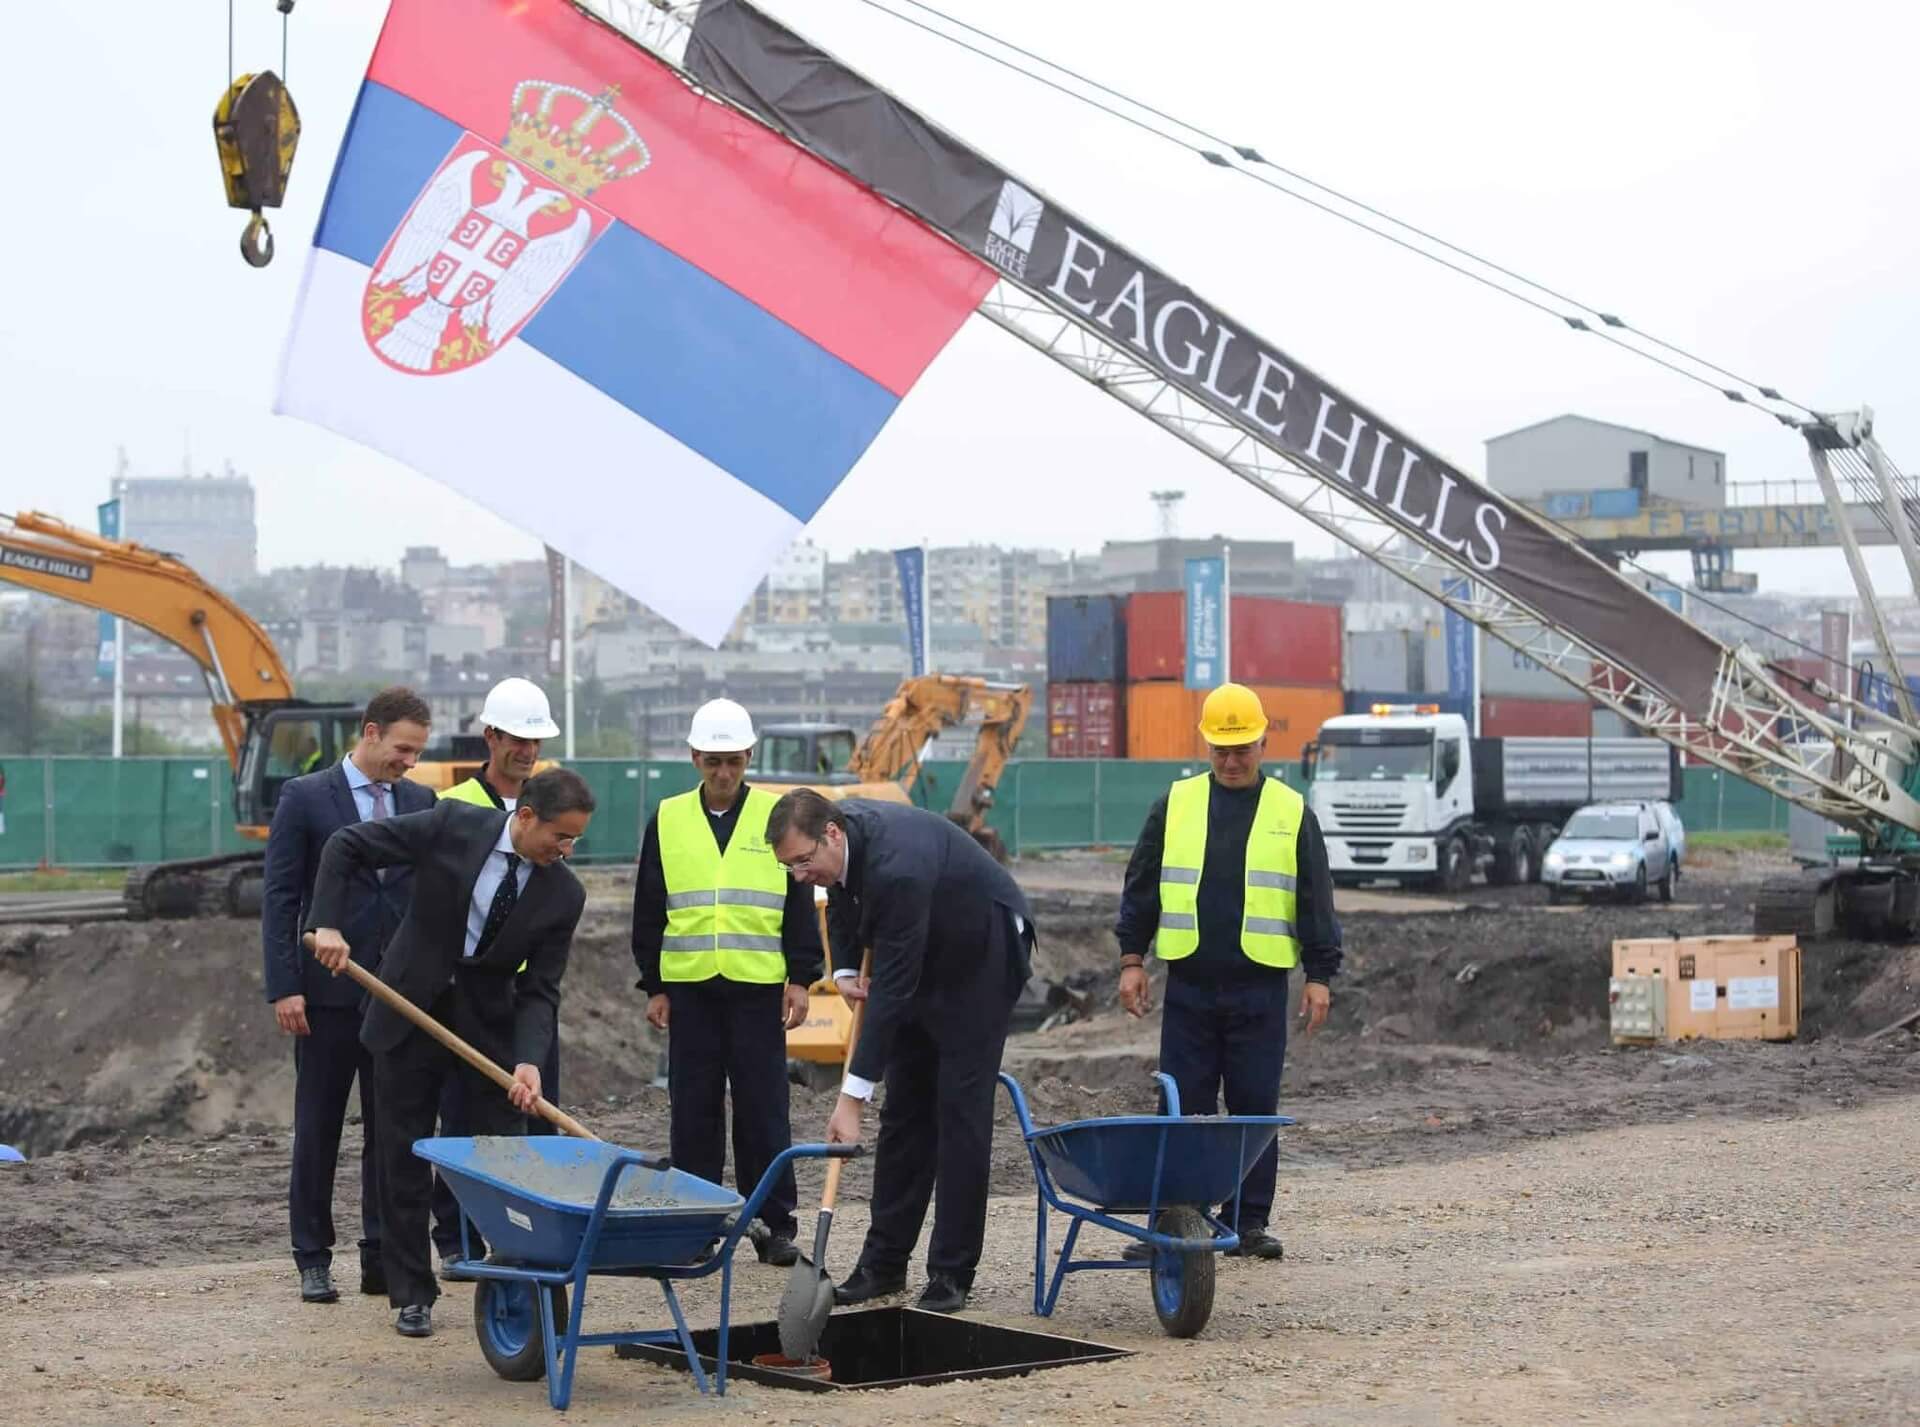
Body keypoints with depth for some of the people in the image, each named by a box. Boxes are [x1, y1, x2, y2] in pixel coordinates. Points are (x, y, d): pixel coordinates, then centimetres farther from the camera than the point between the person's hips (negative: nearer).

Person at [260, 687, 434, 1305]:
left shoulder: (420, 801, 9)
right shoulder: (304, 797, -3)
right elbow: (279, 897, -5)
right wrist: (284, 988, -11)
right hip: (328, 992, -3)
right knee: (318, 1129, 4)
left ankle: (382, 1256, 12)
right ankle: (313, 1260, 11)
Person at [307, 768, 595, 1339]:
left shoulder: (564, 894, -10)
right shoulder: (454, 825, -16)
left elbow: (539, 989, -8)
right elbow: (346, 846, -9)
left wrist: (529, 1061, -24)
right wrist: (327, 924, -19)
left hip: (490, 1019, 1)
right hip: (411, 1010, -1)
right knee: (404, 1159, 4)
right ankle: (412, 1295, 14)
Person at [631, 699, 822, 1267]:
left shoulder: (777, 817, 3)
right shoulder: (667, 821, 7)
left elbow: (800, 905, 5)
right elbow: (649, 912, 10)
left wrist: (801, 979, -1)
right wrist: (653, 986, 6)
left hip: (759, 986, -1)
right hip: (689, 987, 1)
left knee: (763, 1109, 0)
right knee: (694, 1109, 5)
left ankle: (775, 1224, 7)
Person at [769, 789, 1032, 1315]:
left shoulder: (898, 868, -38)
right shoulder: (838, 837, -12)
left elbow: (892, 988, -38)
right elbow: (842, 902, 13)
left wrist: (852, 1100, -38)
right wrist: (844, 969, -5)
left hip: (981, 956, -8)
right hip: (925, 957, 9)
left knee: (961, 1111, -10)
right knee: (904, 1109, 7)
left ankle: (951, 1275, -5)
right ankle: (884, 1262, 10)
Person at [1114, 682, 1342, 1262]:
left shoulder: (1291, 812, 6)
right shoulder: (1176, 805, 7)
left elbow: (1316, 901, 7)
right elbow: (1141, 886, 11)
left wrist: (1320, 975, 1)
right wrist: (1132, 959, 4)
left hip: (1259, 989, -1)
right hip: (1188, 987, 1)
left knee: (1255, 1107, 3)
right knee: (1183, 1108, 2)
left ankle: (1248, 1221, 11)